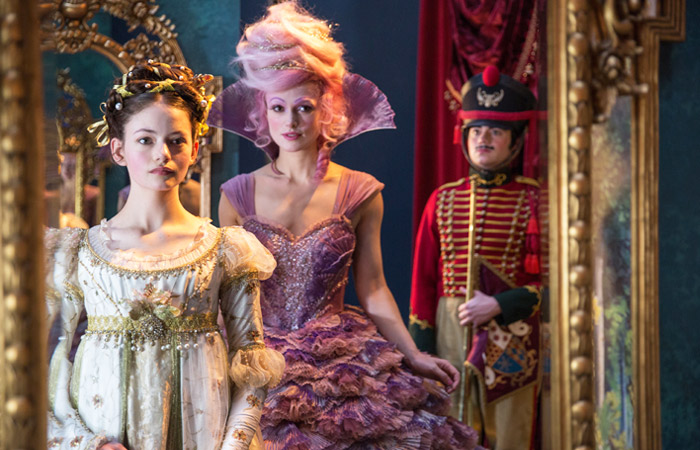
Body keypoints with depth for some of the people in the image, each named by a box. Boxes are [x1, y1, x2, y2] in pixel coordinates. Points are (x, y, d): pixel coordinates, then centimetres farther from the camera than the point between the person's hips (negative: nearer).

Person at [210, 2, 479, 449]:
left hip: (341, 356, 0)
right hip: (259, 362, 0)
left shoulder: (360, 194, 4)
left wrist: (414, 356, 0)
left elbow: (373, 290, 8)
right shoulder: (237, 195, 6)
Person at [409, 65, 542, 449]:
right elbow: (424, 281, 9)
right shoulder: (443, 200, 8)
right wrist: (423, 353, 2)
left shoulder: (534, 199, 1)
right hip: (450, 334, 2)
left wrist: (499, 306, -14)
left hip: (512, 339, -2)